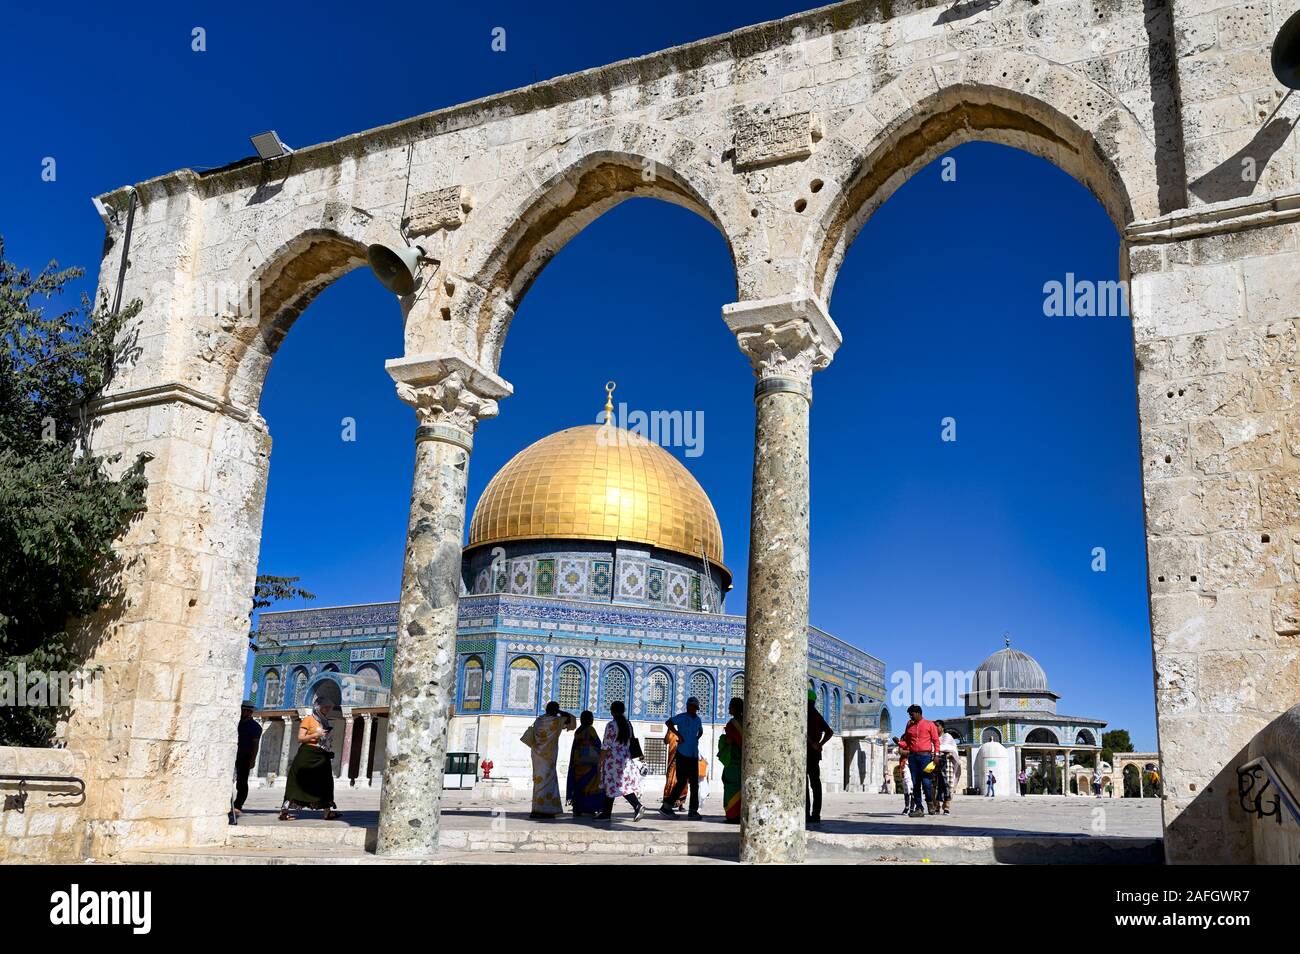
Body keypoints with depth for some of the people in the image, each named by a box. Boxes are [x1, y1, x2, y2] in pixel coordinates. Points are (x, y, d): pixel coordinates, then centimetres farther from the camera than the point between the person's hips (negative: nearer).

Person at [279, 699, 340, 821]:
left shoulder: (325, 722, 17)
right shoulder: (308, 720, -4)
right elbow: (300, 738, -10)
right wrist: (316, 735, -19)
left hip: (321, 756, 7)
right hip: (307, 755, -7)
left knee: (324, 783, 7)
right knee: (298, 783, -8)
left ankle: (327, 812, 10)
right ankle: (284, 811, -6)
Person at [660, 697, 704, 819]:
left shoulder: (698, 719, 16)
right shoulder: (682, 717, -4)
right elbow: (668, 723, -11)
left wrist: (696, 740, 16)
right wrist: (679, 735, -14)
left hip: (694, 755, 7)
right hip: (683, 755, -7)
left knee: (694, 784, 5)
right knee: (682, 782, -6)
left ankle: (693, 810, 10)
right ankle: (666, 806, 4)